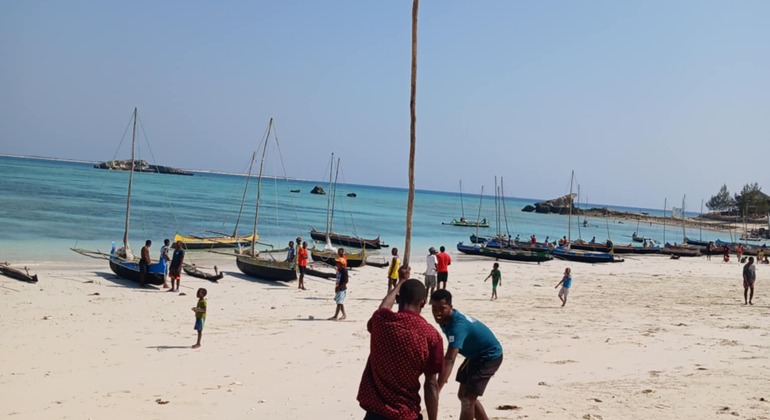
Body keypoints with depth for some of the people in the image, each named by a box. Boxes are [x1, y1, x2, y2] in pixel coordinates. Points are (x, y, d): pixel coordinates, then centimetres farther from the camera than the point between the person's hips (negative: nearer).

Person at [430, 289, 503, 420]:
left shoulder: (457, 325, -37)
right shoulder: (445, 319, -9)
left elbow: (449, 360, -48)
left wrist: (436, 390, -55)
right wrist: (443, 373, 16)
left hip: (489, 356, -9)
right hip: (475, 354, 9)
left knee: (467, 399, -12)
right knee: (464, 395, 15)